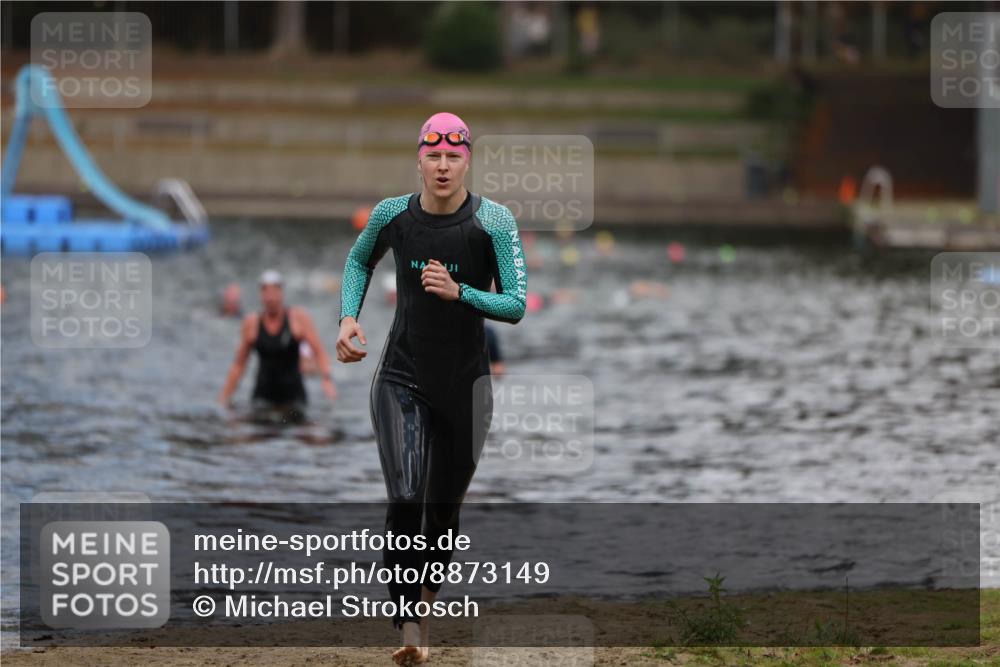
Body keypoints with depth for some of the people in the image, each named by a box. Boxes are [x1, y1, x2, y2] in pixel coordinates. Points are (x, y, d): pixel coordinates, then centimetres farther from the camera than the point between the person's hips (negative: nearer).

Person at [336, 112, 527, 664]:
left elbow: (516, 306, -12)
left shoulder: (494, 222, -10)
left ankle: (426, 601, 34)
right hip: (401, 379, 0)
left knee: (445, 508, 9)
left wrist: (459, 291, -27)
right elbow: (358, 262, 18)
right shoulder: (392, 215, -4)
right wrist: (349, 318, 2)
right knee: (406, 500, -17)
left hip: (466, 382, 0)